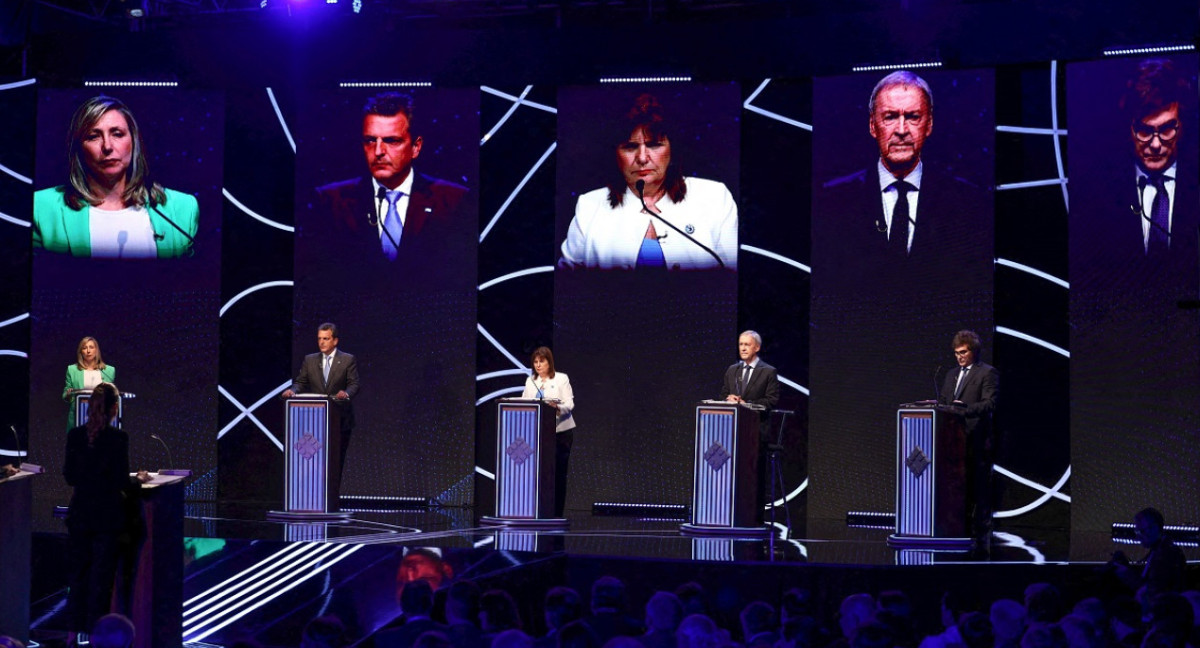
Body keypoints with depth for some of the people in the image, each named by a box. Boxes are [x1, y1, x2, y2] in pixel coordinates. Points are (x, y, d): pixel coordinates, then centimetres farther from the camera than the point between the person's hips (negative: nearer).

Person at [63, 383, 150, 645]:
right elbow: (122, 482, -14)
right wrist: (139, 480, 6)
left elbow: (69, 476, 4)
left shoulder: (75, 435, -2)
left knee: (78, 572, 13)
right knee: (102, 574, 5)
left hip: (80, 515, 4)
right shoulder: (117, 438, -14)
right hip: (107, 515, -4)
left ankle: (77, 629, 17)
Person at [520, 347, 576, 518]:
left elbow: (569, 404, -8)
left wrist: (557, 407, -29)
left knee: (559, 473, -3)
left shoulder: (561, 379, 1)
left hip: (560, 431, -3)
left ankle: (557, 514, 1)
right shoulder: (530, 381, 13)